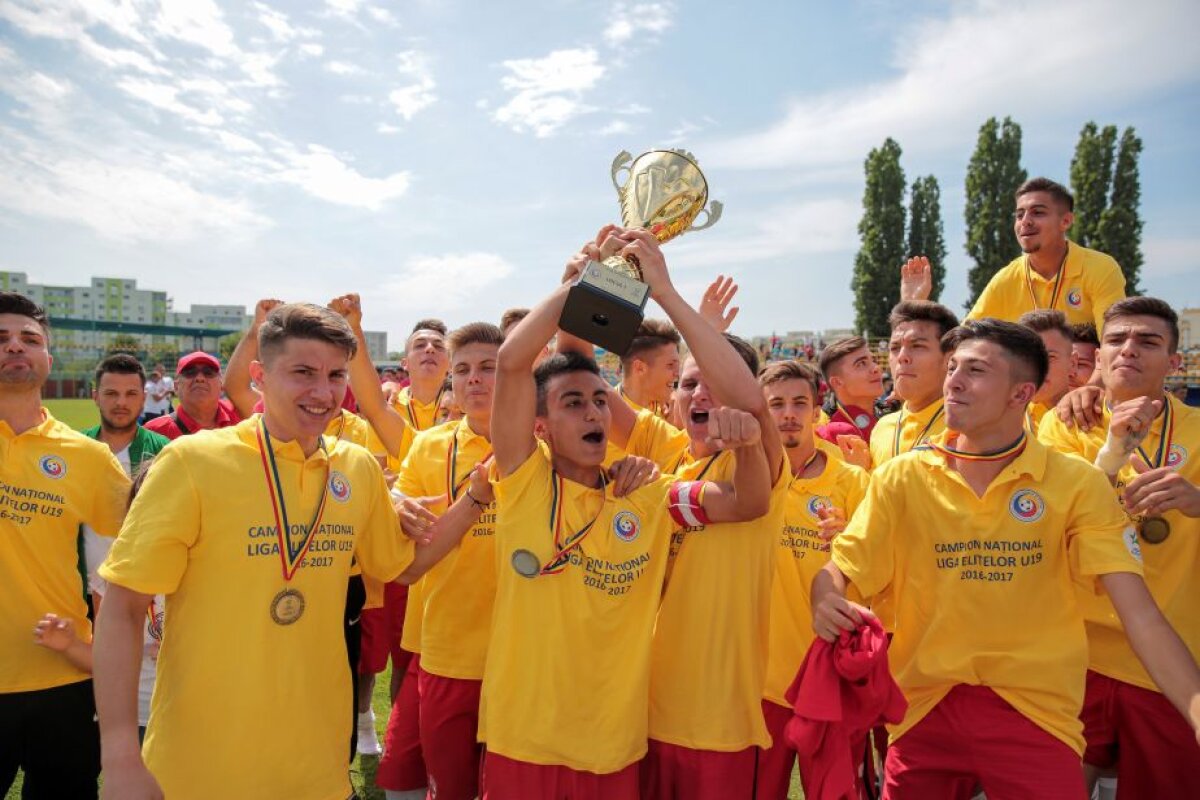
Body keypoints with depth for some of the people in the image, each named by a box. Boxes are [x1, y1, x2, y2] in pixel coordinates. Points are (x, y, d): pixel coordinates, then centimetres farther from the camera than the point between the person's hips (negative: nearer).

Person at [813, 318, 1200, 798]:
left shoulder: (1077, 483, -5)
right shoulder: (901, 478, -3)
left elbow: (1139, 613, -9)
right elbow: (837, 570, -2)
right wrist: (826, 603, -24)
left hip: (1035, 709, -1)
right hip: (923, 707, 2)